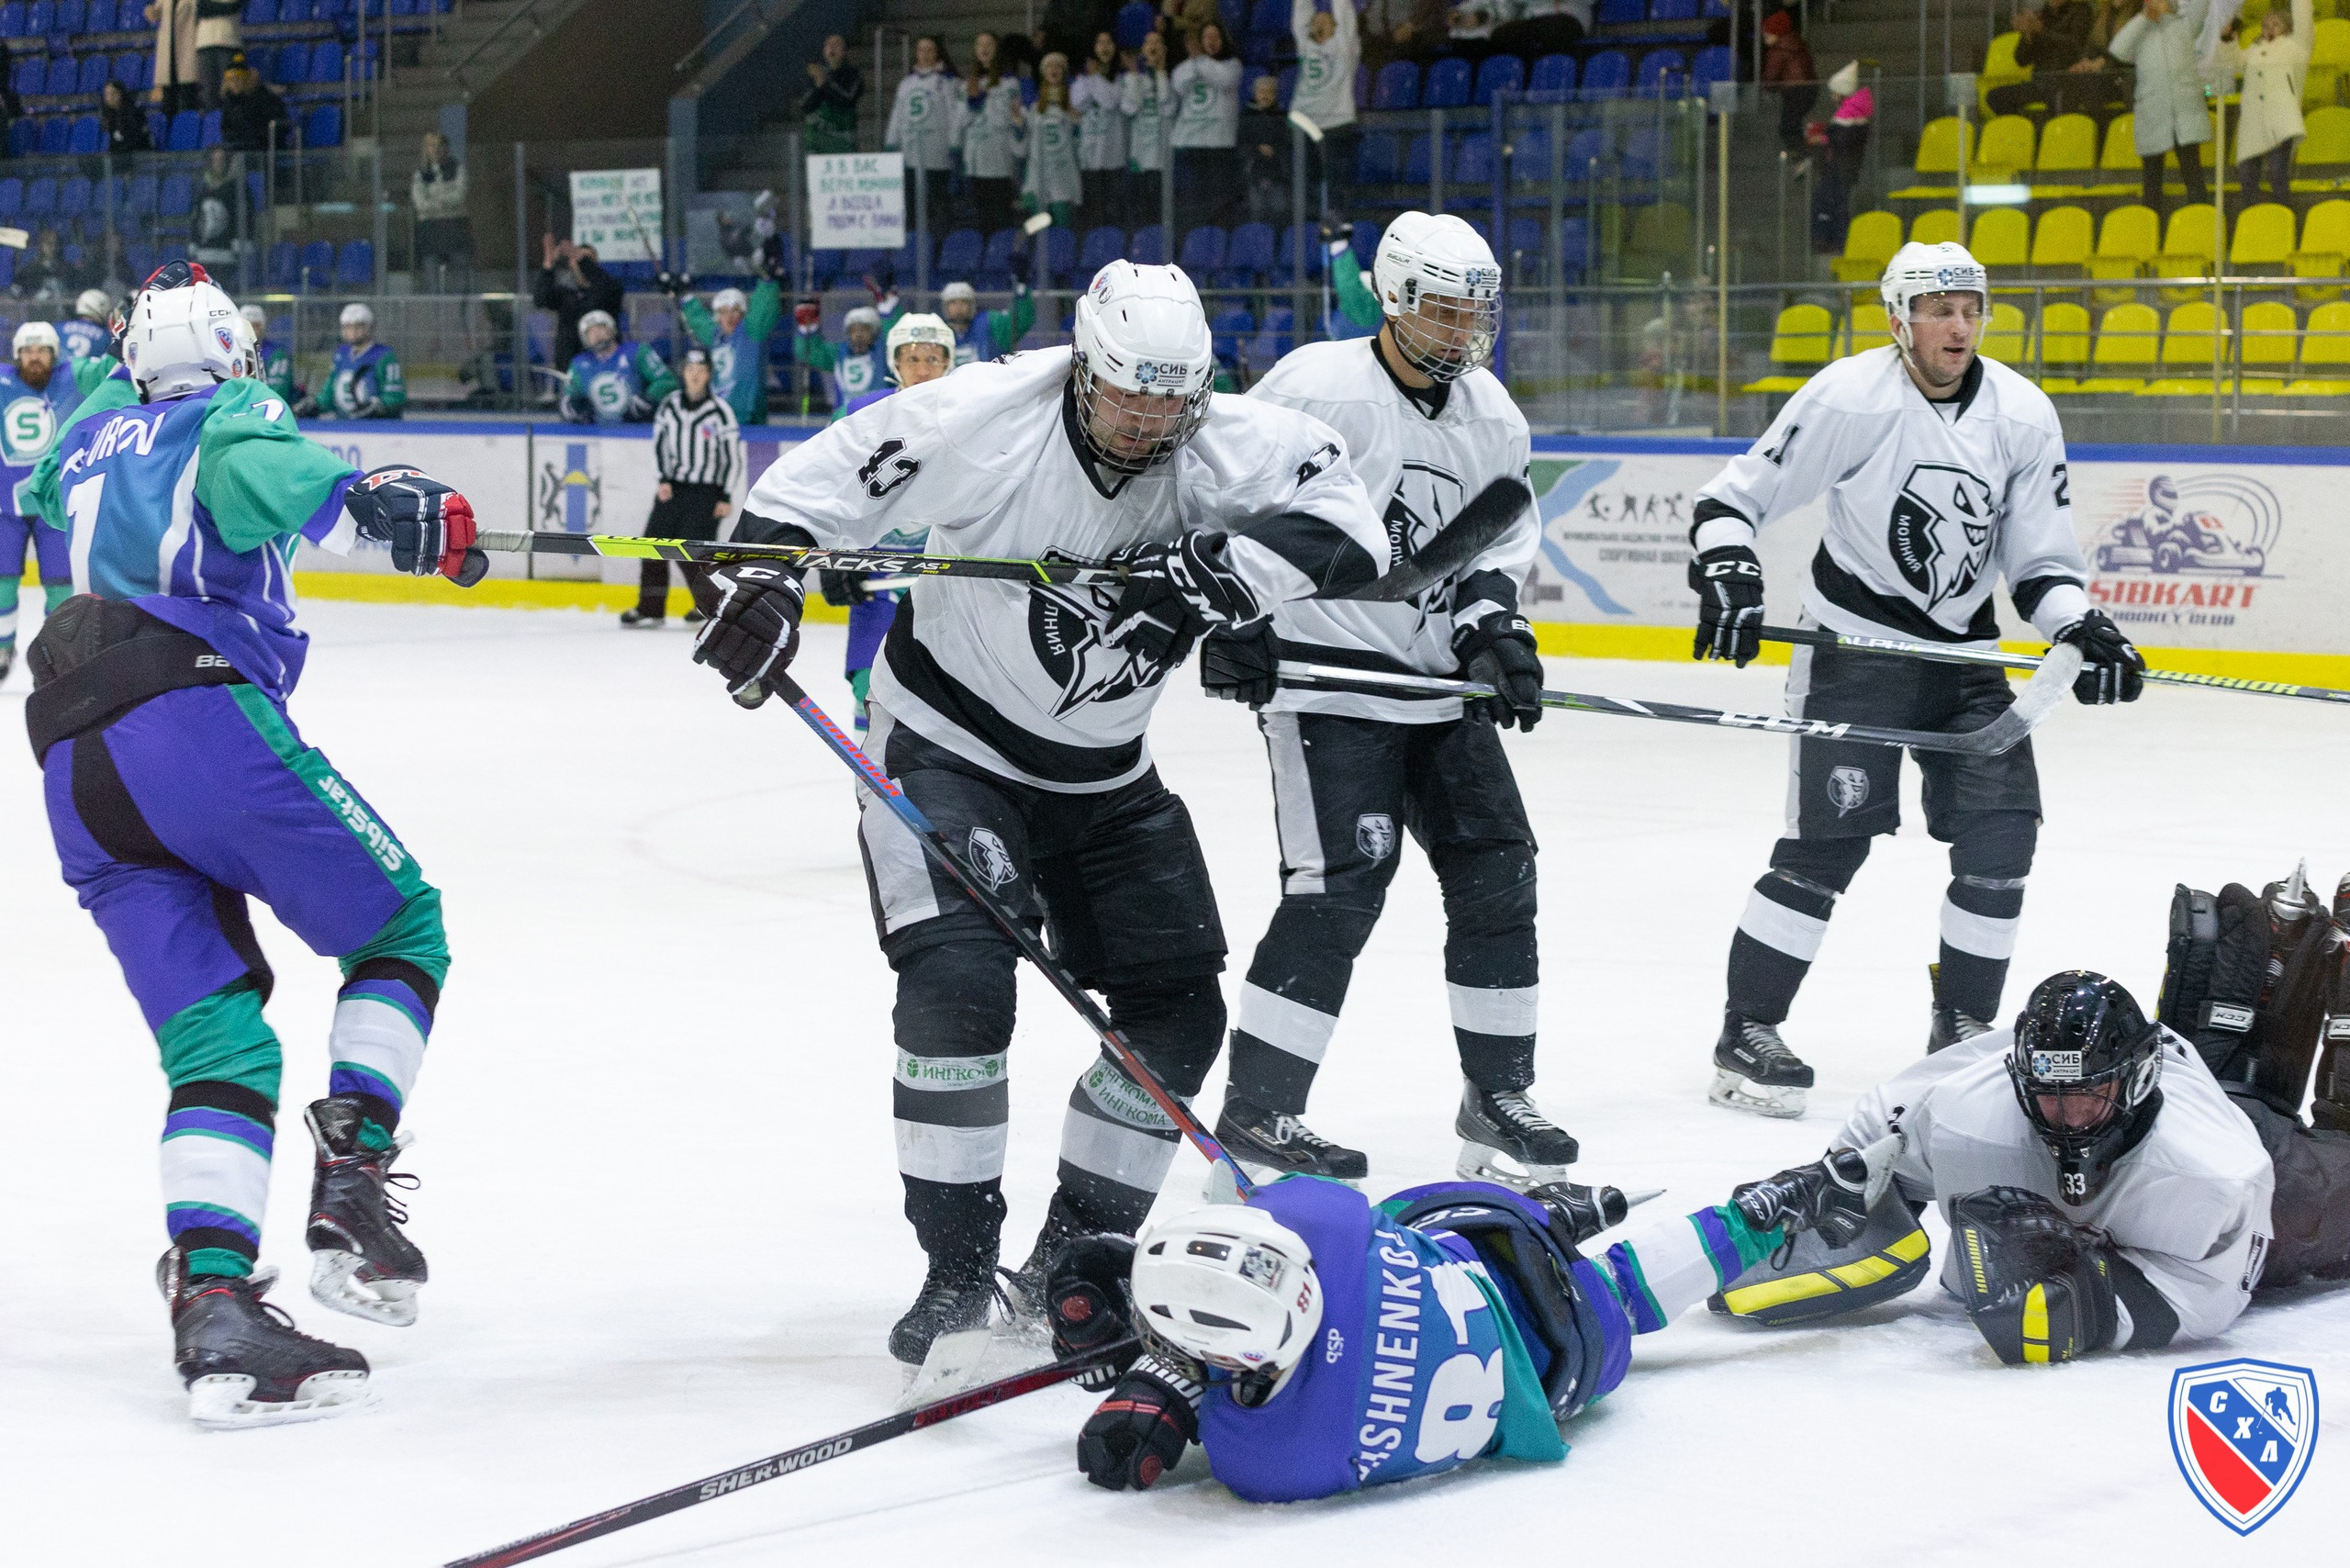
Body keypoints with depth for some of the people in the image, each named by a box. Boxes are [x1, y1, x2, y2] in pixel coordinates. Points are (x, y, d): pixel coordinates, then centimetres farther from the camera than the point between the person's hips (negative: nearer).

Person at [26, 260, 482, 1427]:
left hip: (75, 773, 6)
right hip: (196, 714, -6)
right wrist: (370, 500, -32)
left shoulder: (90, 443, 30)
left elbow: (43, 501, 53)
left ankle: (211, 1297, -17)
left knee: (218, 1036, 3)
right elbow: (254, 472, -15)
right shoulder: (231, 418, 11)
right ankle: (349, 1184, -7)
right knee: (400, 922, 10)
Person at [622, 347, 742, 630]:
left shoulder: (719, 411, -9)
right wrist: (663, 480, 0)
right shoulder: (670, 405, 4)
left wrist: (727, 497, -8)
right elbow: (660, 443, 12)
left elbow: (733, 455, -6)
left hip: (706, 490, -5)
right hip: (672, 487, 5)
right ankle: (650, 609, 7)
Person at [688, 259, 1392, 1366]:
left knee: (1178, 1010, 2)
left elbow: (1347, 526, -26)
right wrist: (759, 579, -29)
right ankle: (958, 1270, -9)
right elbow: (829, 475, -17)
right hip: (946, 745, -5)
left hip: (1101, 776, 5)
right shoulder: (988, 417, -23)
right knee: (958, 982, -22)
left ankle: (1072, 1255, 18)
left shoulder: (1232, 450, -15)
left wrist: (1223, 574, -39)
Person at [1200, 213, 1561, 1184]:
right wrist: (1230, 619, -14)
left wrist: (1489, 619, 3)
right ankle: (1255, 1112, -7)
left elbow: (1507, 529, 20)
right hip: (1328, 677, -8)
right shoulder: (1320, 387, -14)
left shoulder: (1490, 414, 9)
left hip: (1439, 681, 8)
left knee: (1495, 871, 7)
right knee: (1342, 884, -14)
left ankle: (1497, 1096, 19)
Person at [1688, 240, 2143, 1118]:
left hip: (1963, 650, 5)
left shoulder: (2024, 415, -3)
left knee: (2001, 834, -5)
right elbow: (1736, 496, -9)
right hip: (1854, 642, -4)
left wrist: (2083, 631, -14)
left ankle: (1961, 1031, 12)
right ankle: (1746, 1034, 0)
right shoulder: (1849, 398, -15)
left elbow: (2040, 561, 3)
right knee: (1830, 840, -11)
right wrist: (1727, 576, -26)